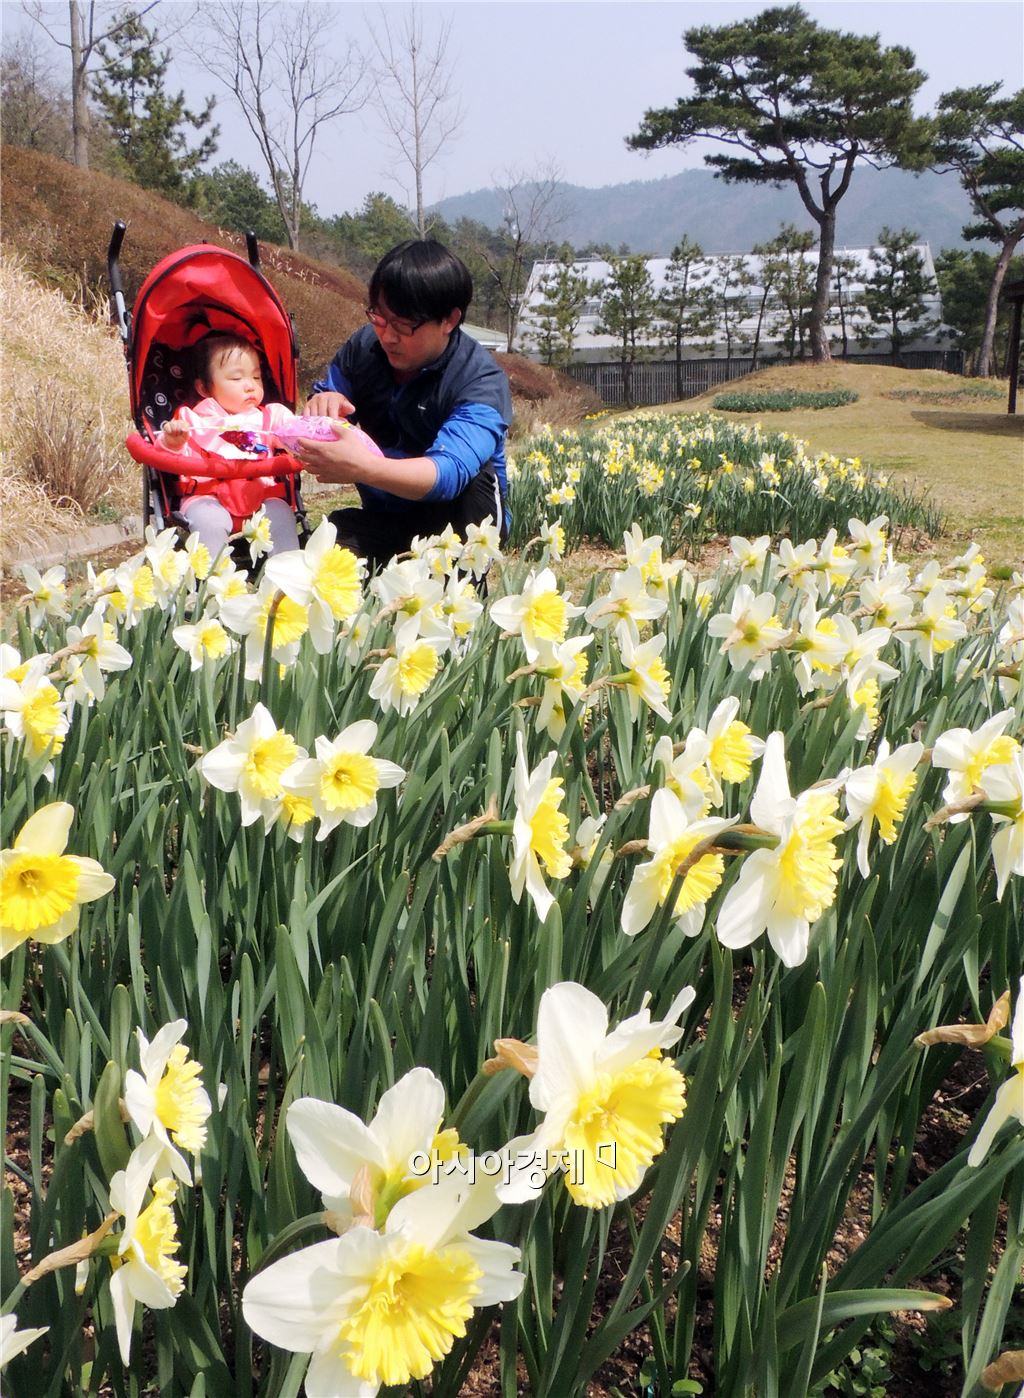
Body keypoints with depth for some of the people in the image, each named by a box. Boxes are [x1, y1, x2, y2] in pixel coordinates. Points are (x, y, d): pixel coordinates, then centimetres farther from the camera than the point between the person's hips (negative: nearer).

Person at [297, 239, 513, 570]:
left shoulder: (482, 382, -23)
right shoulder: (364, 346, -5)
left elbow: (450, 472, -39)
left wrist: (362, 468, -56)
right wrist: (324, 406, -21)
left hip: (458, 521, -3)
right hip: (383, 519, 3)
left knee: (473, 476, -34)